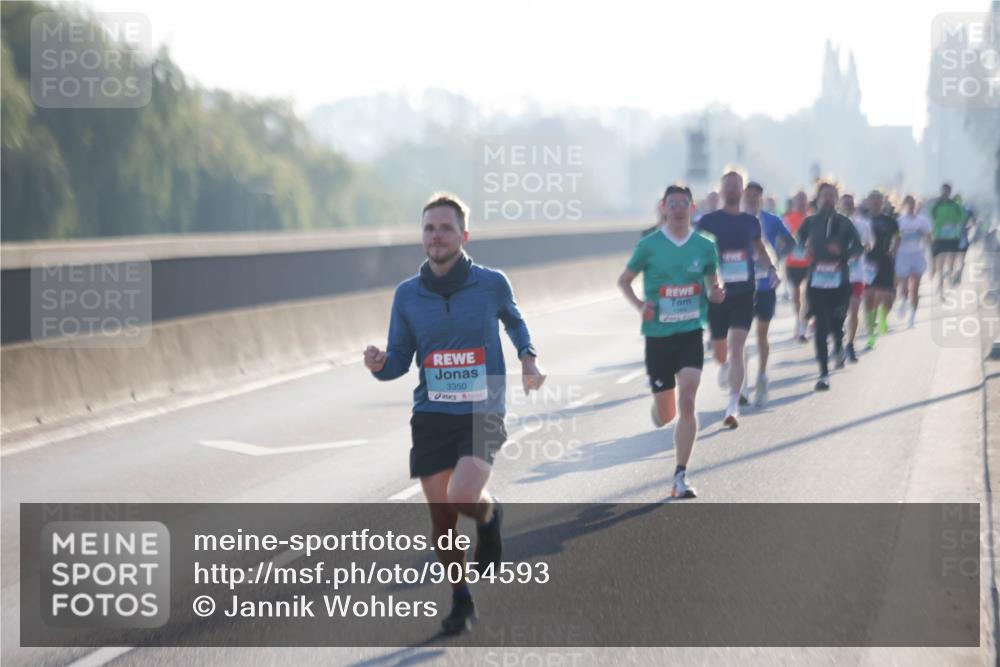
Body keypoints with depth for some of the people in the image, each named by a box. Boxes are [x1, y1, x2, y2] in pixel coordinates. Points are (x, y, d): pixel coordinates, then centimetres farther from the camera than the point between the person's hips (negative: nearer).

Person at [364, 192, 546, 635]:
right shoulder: (407, 294, 2)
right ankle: (461, 601, 26)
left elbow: (514, 320, 20)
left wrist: (528, 358, 5)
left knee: (463, 497, -24)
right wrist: (379, 365, -16)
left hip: (482, 414, -3)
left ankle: (489, 516, 13)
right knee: (440, 516, 5)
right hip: (431, 416, 3)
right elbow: (400, 361, 6)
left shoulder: (492, 284, -3)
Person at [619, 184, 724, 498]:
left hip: (691, 331, 0)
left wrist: (715, 294, -9)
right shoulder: (649, 245, -3)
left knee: (687, 401, -17)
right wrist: (639, 305, -10)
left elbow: (712, 284, 14)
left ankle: (681, 475, -12)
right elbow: (624, 280, 7)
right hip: (658, 334, 0)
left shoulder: (705, 246, 2)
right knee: (664, 416, 8)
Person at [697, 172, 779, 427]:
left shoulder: (751, 221, 6)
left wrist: (771, 269, 7)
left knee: (736, 348, -12)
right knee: (720, 353, 10)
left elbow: (759, 248, 22)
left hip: (744, 293, 0)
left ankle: (733, 406, -10)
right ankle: (724, 366, 49)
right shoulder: (708, 221, -2)